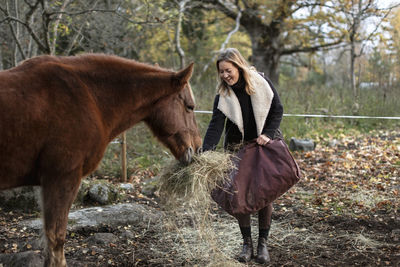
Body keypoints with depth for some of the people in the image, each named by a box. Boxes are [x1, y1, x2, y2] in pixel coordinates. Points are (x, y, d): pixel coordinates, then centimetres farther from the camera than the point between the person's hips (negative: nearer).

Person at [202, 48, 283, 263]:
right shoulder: (223, 96, -11)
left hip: (265, 144, -1)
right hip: (238, 147, 1)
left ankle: (263, 243, 13)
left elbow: (277, 110, -4)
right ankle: (247, 242, 15)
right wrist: (206, 151, -36)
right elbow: (215, 125, -21)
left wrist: (268, 134, -18)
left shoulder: (261, 83, -11)